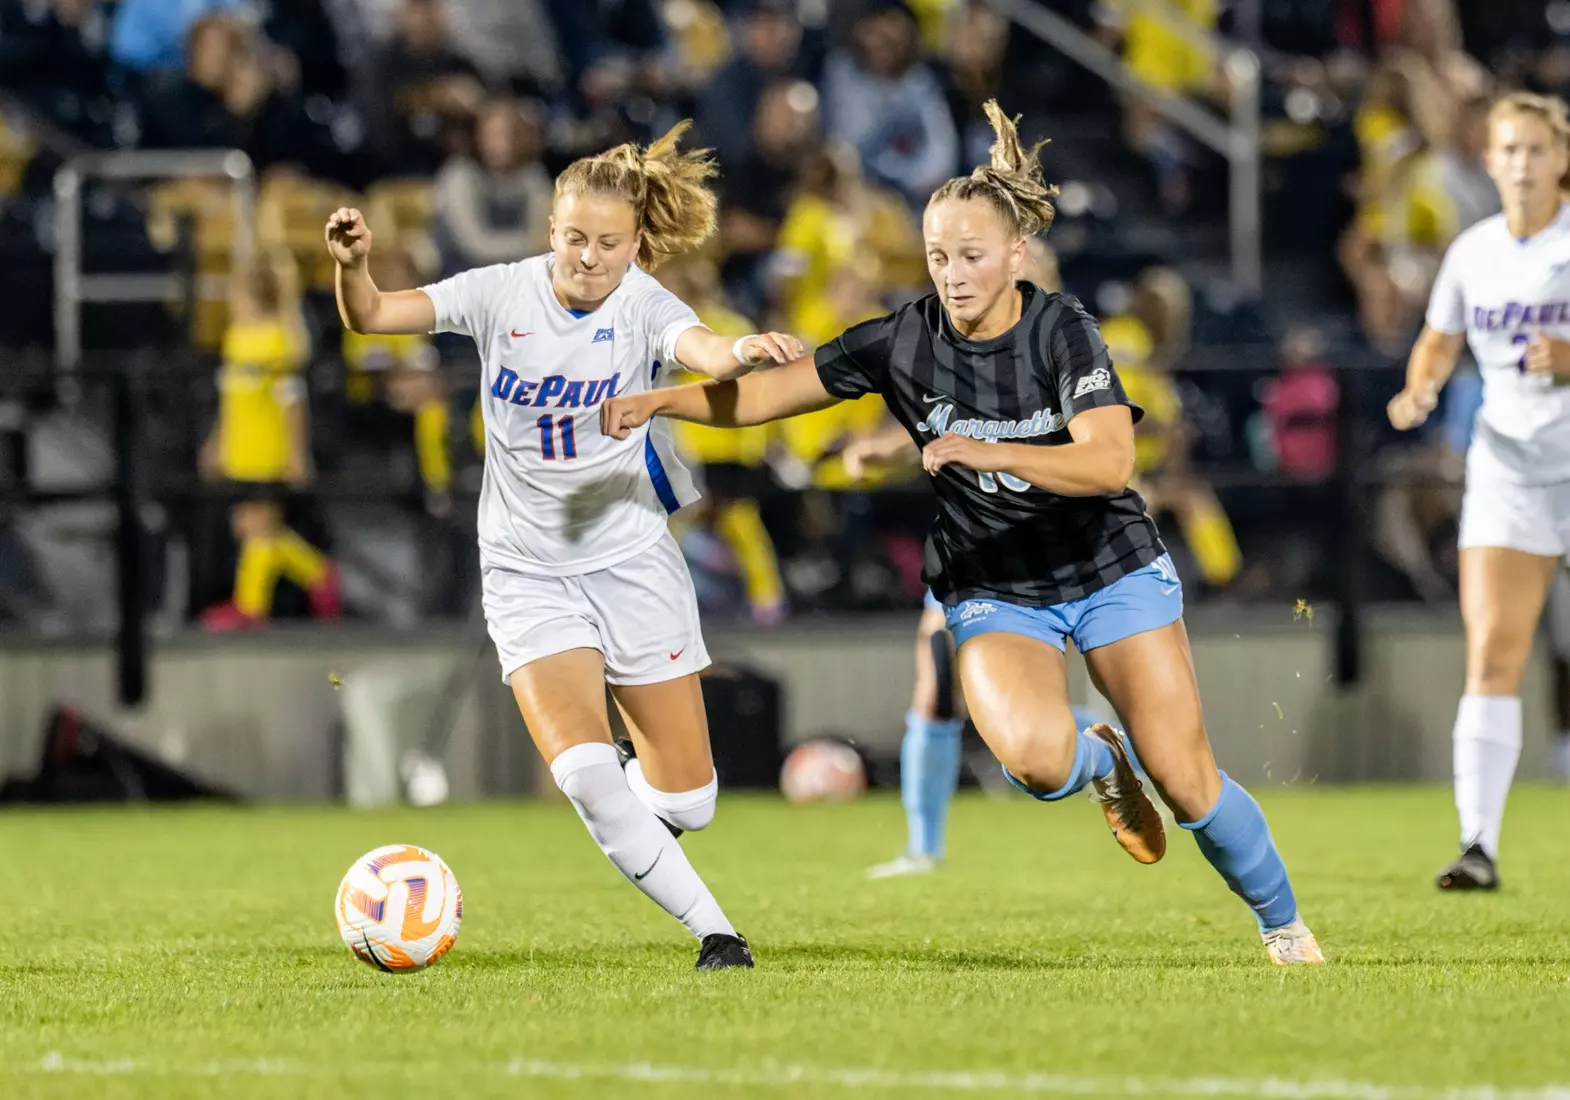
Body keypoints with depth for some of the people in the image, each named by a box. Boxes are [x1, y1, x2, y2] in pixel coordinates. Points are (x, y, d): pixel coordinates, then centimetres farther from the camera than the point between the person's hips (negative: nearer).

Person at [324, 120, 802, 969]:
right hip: (527, 571, 0)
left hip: (632, 561, 0)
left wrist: (739, 351, -57)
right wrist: (352, 266, -33)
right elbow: (371, 318, -10)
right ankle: (713, 931, -5)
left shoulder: (644, 306, -10)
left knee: (687, 802, 0)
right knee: (585, 774, -21)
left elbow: (697, 348, -33)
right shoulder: (503, 295, -6)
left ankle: (634, 784, 38)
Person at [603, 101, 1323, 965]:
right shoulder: (903, 342, -11)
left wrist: (990, 454, -42)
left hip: (1112, 569, -1)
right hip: (994, 592, 1)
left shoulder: (1062, 331, -18)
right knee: (1032, 756, -29)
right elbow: (763, 393, -3)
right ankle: (1099, 763, 8)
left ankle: (1282, 923, 22)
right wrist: (659, 400, -17)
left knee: (1188, 786, -6)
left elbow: (1110, 462, -31)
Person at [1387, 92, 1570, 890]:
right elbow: (1440, 340, 20)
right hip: (1505, 463, 3)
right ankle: (1479, 842, -11)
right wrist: (1419, 390, 1)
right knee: (1490, 654, -8)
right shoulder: (1473, 253, 7)